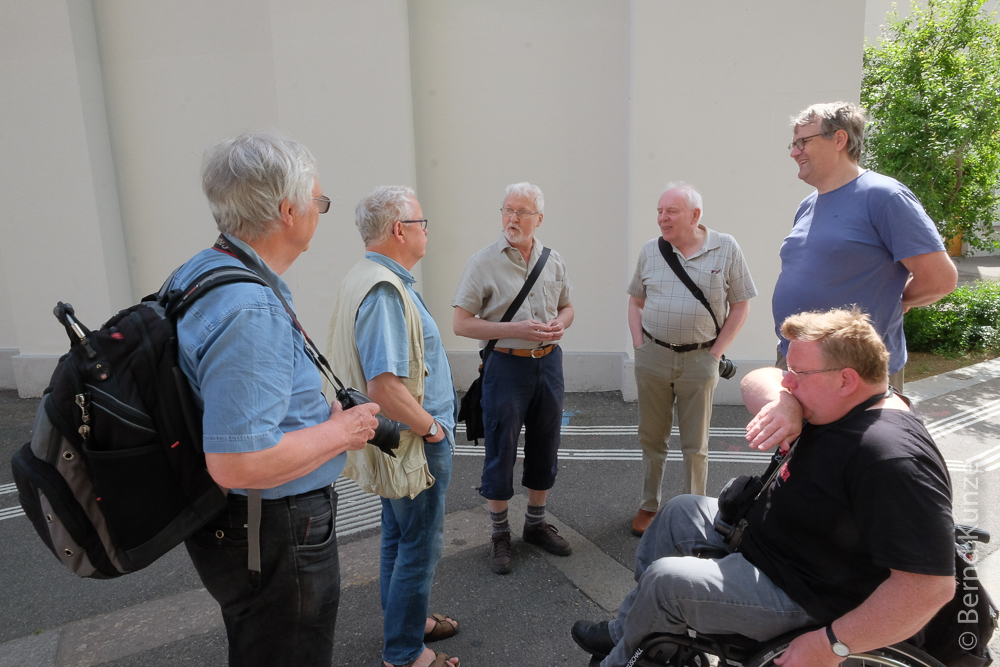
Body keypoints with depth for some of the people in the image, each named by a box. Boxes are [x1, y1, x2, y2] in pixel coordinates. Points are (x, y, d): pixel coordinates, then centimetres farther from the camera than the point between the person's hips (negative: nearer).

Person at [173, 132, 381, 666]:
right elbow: (239, 463, -34)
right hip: (276, 539, -10)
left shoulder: (196, 272, 4)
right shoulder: (252, 309, -30)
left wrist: (316, 413, 11)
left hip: (227, 523, 10)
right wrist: (340, 431, -19)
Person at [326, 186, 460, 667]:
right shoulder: (385, 290, -26)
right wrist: (432, 427, -18)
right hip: (415, 444, -10)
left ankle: (405, 620, 41)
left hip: (398, 441, 10)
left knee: (398, 536, 22)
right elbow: (384, 388, -33)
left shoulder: (370, 277, 8)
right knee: (421, 546, 5)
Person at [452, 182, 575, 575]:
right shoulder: (483, 263, -8)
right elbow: (461, 324, -11)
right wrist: (516, 329, -21)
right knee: (500, 451, 4)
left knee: (545, 448, 14)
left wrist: (560, 325, -7)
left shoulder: (553, 260, 6)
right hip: (506, 365, -4)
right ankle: (500, 534, 23)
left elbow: (566, 307, 17)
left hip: (548, 362, 5)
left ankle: (536, 523, 33)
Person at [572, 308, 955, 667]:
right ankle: (623, 630, 29)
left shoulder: (894, 460, -34)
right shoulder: (845, 402, -4)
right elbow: (756, 381, 2)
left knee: (665, 580, -15)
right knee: (680, 511, 17)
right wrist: (781, 404, -23)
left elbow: (933, 585, -35)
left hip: (805, 598, -10)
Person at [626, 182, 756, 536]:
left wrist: (715, 353, -5)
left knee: (695, 445, 8)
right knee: (651, 437, 12)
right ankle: (648, 506, 28)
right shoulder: (650, 251, 4)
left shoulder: (726, 249, -4)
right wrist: (639, 345, 2)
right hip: (652, 358, 3)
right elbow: (636, 301, 12)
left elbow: (740, 305, 0)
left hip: (699, 361, -2)